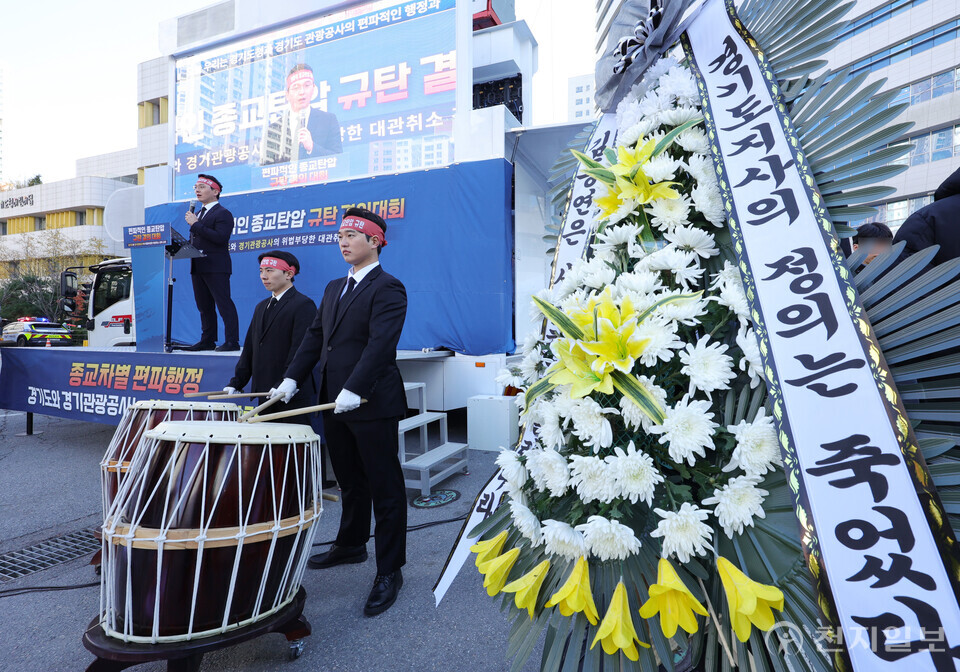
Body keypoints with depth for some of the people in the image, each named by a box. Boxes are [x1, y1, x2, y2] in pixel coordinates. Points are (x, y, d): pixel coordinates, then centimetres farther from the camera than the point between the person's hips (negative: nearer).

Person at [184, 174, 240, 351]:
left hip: (216, 267, -9)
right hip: (198, 267, 9)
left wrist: (196, 224, -17)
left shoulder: (223, 213, -6)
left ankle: (232, 341, -5)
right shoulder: (199, 214, 21)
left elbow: (220, 238, -21)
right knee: (204, 306, 12)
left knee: (224, 304, -7)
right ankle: (207, 340, 20)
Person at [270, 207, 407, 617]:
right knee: (350, 482, 22)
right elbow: (315, 336, 17)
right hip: (335, 403, 8)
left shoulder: (388, 289, -10)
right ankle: (351, 545, 41)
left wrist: (354, 390, -29)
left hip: (371, 404, -8)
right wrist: (292, 378, 8)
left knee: (385, 489, 3)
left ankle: (389, 572, 15)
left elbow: (381, 344, -21)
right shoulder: (334, 288, 17)